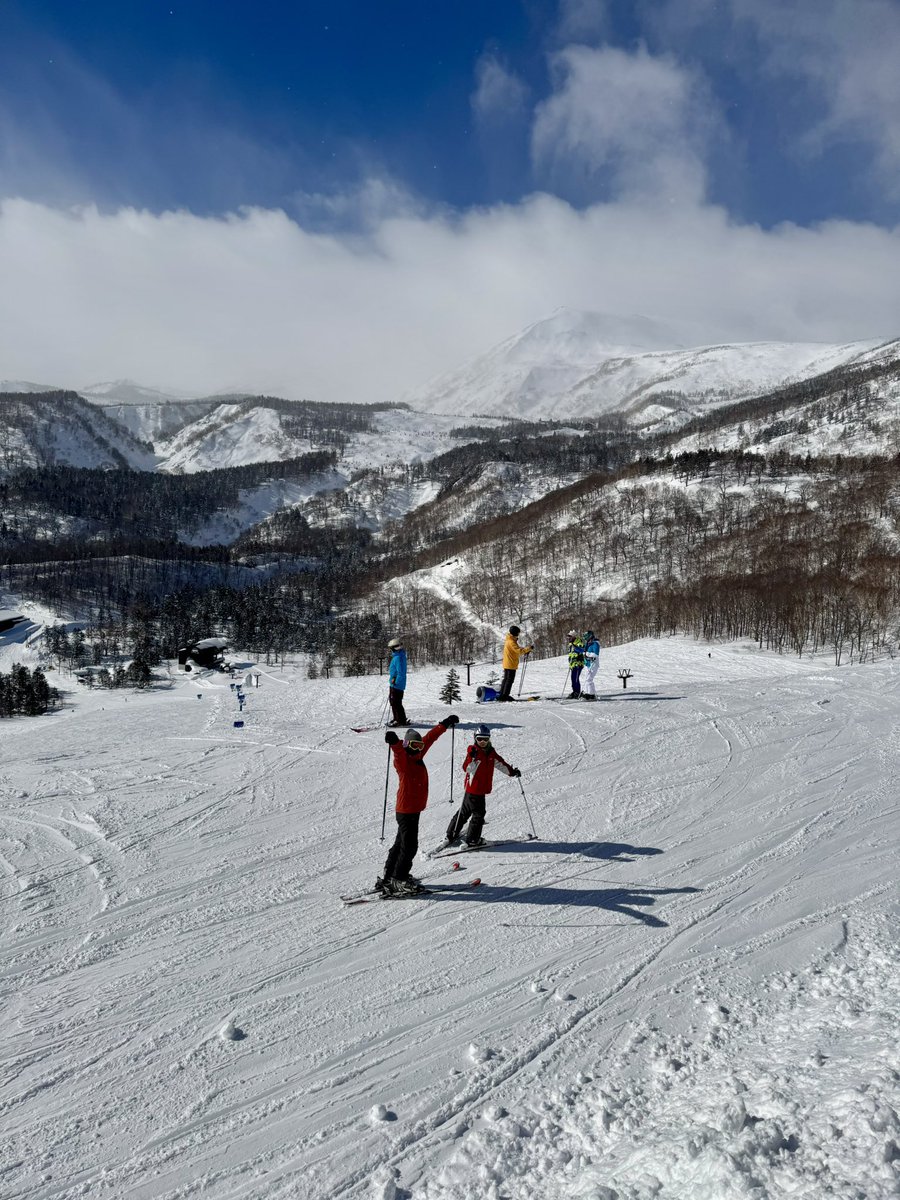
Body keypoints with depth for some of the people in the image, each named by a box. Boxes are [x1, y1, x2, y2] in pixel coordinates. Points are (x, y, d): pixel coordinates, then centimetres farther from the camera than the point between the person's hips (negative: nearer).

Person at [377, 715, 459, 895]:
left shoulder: (417, 757, 9)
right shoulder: (403, 760, -14)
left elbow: (430, 737, 19)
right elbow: (398, 752, -38)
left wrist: (445, 724, 26)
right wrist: (394, 742, -60)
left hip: (414, 809, 9)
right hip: (406, 810, -9)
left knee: (401, 843, 16)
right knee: (409, 846, -8)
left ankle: (388, 877, 27)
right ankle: (398, 880, -1)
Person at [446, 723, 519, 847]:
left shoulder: (491, 752, 8)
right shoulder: (473, 751, -14)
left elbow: (501, 763, 20)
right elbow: (467, 768, -24)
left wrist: (512, 771, 18)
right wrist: (472, 758, -39)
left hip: (482, 789, 8)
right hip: (474, 788, -8)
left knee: (465, 811, 16)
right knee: (478, 813, -2)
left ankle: (452, 834, 27)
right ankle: (472, 839, 11)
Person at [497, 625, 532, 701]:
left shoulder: (509, 640, 15)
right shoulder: (511, 642, -18)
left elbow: (517, 648, 18)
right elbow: (519, 651, -27)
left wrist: (525, 650, 4)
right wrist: (528, 649, -25)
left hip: (507, 664, 10)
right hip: (511, 665, -10)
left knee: (505, 679, 14)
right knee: (509, 680, -5)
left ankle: (501, 694, 17)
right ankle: (505, 695, -3)